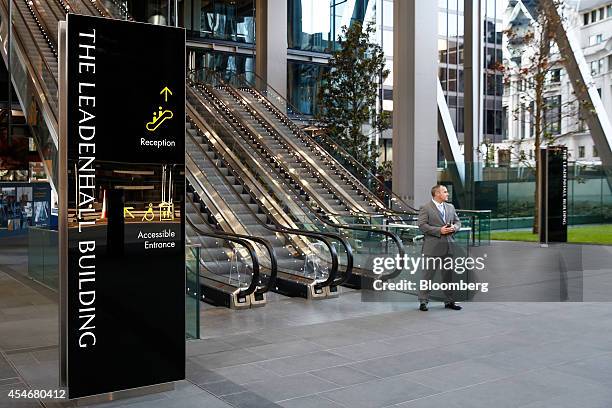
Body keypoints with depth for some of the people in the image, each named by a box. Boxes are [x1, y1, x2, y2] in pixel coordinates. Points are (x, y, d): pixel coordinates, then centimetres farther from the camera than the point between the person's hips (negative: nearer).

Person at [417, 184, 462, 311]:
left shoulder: (450, 207, 15)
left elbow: (457, 221, 19)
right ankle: (423, 301, 5)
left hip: (448, 246, 6)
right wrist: (439, 230, -18)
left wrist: (454, 227, -4)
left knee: (448, 274, 11)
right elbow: (422, 225, -12)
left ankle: (449, 301, 20)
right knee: (428, 274, -2)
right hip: (432, 247, -6)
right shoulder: (425, 208, -5)